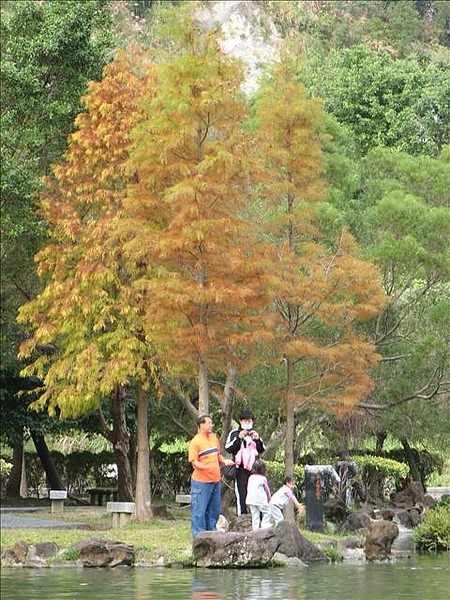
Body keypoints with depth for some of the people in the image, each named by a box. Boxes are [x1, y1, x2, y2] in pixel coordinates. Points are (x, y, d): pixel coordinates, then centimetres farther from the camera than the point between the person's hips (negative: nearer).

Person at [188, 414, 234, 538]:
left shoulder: (214, 438, 11)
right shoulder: (195, 442, -12)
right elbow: (194, 462, -17)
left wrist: (224, 461, 5)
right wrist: (206, 467, -33)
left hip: (215, 480, 8)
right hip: (201, 482, -8)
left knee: (214, 509, 14)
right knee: (199, 511, -4)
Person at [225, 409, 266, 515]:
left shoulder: (254, 433, 16)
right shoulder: (234, 433, 4)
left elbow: (262, 450, 12)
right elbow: (228, 448, -6)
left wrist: (258, 439, -7)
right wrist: (238, 438, -17)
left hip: (253, 468, 4)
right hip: (241, 469, -4)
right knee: (241, 494, -6)